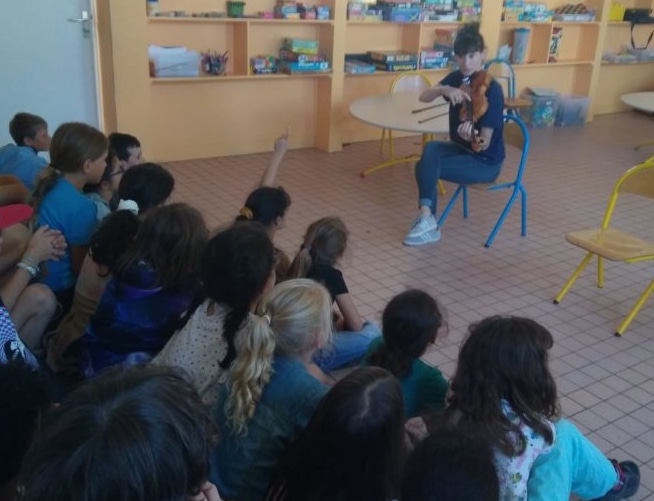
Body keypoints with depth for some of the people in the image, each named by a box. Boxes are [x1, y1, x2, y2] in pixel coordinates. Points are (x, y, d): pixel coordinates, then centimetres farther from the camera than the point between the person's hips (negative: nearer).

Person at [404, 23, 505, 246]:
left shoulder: (492, 90, -21)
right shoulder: (456, 78, -1)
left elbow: (485, 142, -26)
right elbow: (424, 97, -10)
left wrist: (472, 137, -48)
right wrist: (444, 89, -29)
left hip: (486, 161, -7)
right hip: (460, 148, 7)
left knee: (425, 167, -20)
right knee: (431, 149, -23)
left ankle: (428, 220, -4)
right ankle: (427, 218, -20)